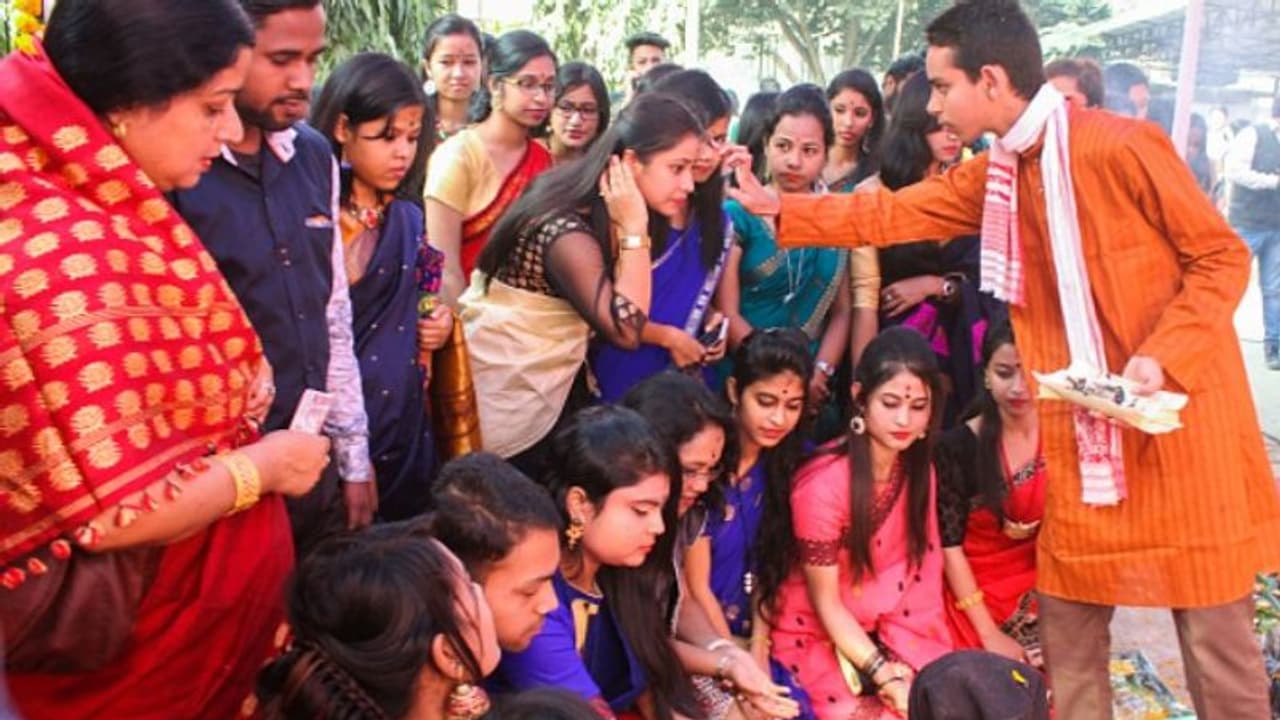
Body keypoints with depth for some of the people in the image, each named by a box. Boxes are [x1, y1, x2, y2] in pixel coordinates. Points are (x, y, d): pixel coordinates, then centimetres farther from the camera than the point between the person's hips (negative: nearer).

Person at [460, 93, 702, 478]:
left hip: (553, 385, 8)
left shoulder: (589, 208, 0)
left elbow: (623, 314, 1)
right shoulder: (566, 232, -27)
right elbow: (626, 330, -29)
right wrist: (633, 229, -27)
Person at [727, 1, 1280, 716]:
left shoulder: (1122, 147, -15)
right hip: (1082, 431, 6)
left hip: (1180, 416, -6)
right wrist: (777, 207, 13)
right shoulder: (992, 176, 7)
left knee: (1217, 636, 5)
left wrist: (1161, 356, -21)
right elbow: (887, 217, 14)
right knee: (1068, 626, 12)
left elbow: (1223, 257, -10)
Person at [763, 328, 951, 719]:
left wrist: (904, 665, -13)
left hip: (885, 634, 5)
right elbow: (825, 602, -16)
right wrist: (887, 678, -20)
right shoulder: (823, 484, -23)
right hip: (816, 636, -5)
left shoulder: (918, 470, -3)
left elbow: (921, 574, -2)